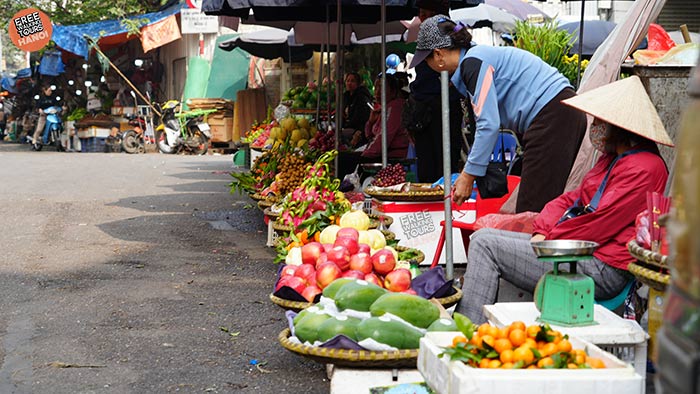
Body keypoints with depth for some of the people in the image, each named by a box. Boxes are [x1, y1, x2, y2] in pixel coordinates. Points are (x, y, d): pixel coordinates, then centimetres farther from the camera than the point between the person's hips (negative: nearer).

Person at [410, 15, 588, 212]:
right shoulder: (478, 56, 20)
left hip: (551, 117, -10)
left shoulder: (473, 62, -10)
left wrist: (468, 176, -9)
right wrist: (468, 172, 30)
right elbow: (488, 120, 26)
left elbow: (489, 124, -16)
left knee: (531, 210, -11)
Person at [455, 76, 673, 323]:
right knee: (483, 236, 6)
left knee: (486, 245, -14)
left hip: (601, 270, -11)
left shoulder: (644, 167, -13)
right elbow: (570, 199, 18)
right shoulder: (611, 159, 20)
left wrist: (548, 240, -11)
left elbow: (601, 222, -19)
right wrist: (541, 233, 1)